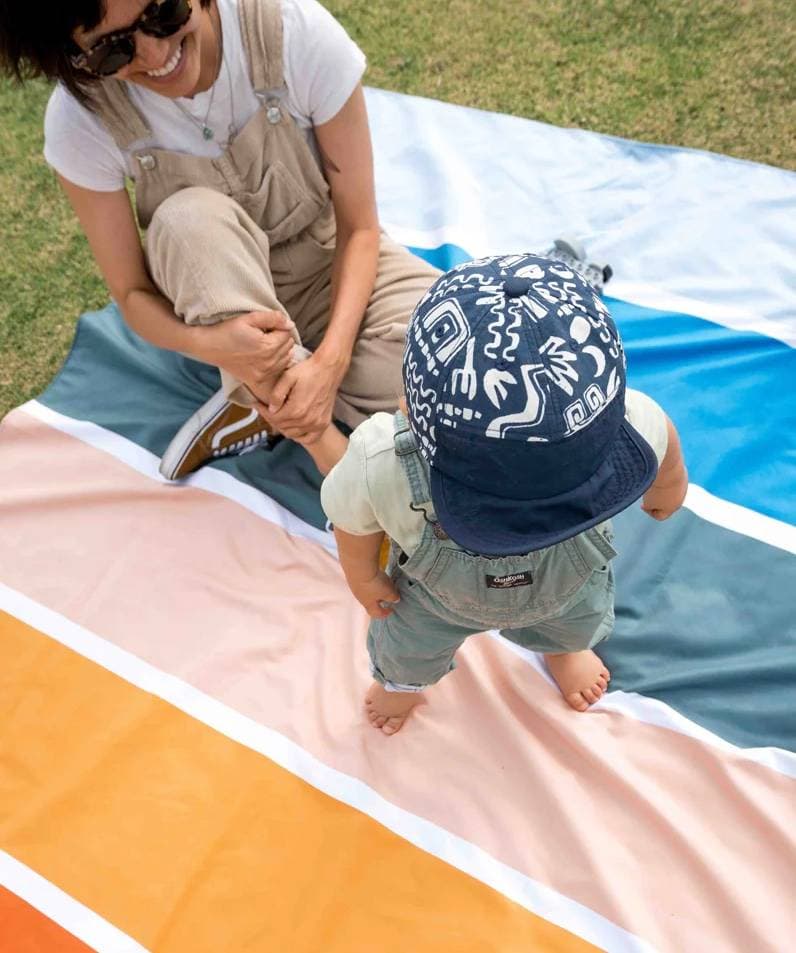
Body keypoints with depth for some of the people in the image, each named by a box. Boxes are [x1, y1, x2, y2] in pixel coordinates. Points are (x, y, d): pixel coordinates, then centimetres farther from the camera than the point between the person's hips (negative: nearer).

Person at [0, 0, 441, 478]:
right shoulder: (82, 118, -21)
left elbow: (359, 226, -18)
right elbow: (131, 292, -14)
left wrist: (330, 359, -33)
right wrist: (211, 344, -37)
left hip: (331, 261, 0)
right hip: (217, 293, 0)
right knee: (190, 217, -37)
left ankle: (261, 400, -8)